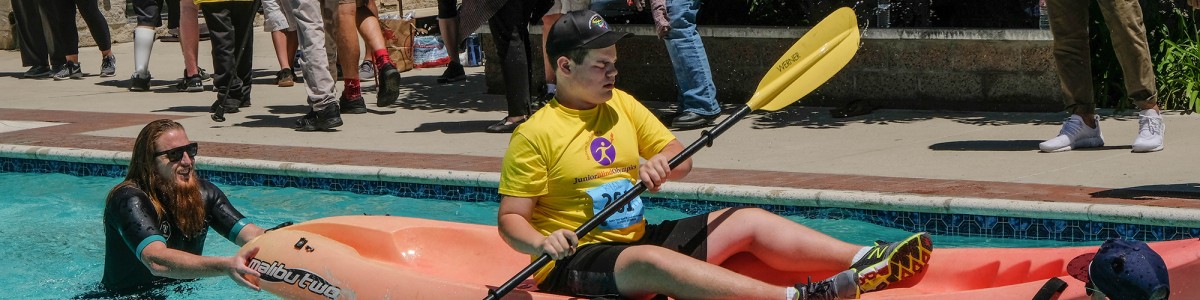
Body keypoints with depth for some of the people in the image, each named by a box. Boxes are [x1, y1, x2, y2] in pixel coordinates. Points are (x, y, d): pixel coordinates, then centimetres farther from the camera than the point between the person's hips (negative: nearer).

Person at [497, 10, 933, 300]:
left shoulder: (623, 105, 10)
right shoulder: (535, 134, -10)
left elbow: (682, 159, 11)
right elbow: (510, 219, -11)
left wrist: (664, 163, -12)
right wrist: (541, 242, -32)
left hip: (637, 238, 8)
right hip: (575, 261, -8)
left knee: (747, 222, -1)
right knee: (650, 262, -38)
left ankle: (864, 264, -14)